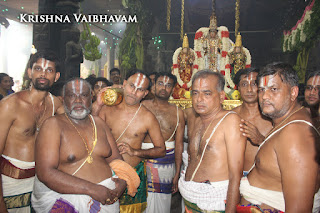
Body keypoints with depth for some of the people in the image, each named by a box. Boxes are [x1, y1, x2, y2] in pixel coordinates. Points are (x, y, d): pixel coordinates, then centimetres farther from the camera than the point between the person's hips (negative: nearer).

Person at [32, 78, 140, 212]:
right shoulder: (53, 125, -7)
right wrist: (92, 189, -22)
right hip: (65, 198, -3)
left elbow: (115, 159, 13)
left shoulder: (99, 123, 8)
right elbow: (45, 172, -18)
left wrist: (122, 182, -11)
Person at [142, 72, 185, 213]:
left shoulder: (178, 113, 4)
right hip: (143, 161, 0)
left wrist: (177, 174, 4)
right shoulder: (142, 106, 3)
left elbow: (179, 145, 5)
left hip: (166, 164, 0)